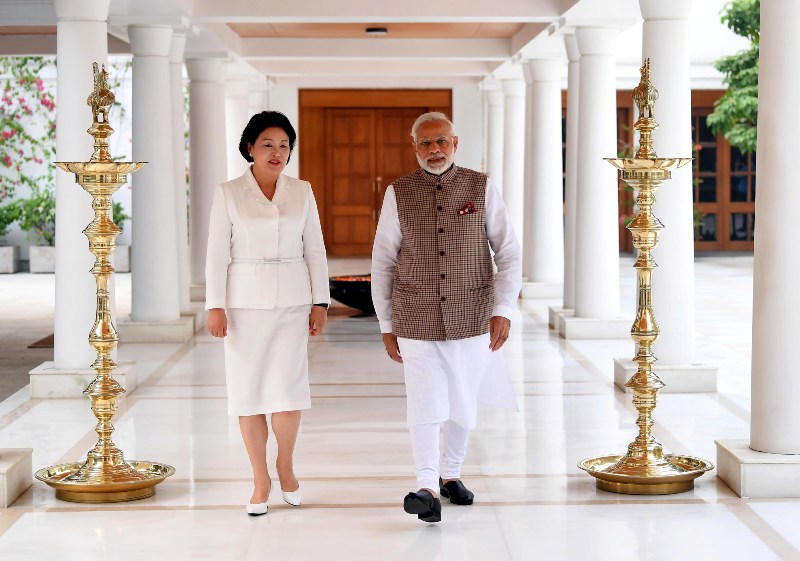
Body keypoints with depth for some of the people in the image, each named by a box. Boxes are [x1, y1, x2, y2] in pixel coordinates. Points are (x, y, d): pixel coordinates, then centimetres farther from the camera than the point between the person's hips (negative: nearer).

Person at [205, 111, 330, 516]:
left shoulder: (301, 192, 7)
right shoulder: (228, 193, 1)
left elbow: (315, 250, 8)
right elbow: (217, 253, -1)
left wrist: (320, 303, 3)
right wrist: (215, 306, -7)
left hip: (292, 301, 1)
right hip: (245, 301, -1)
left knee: (288, 390, -7)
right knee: (249, 392, 2)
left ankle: (285, 465, 18)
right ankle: (260, 480, 15)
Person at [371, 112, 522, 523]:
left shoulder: (481, 189, 0)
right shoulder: (398, 194, 1)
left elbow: (509, 254, 2)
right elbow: (382, 262, 6)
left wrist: (503, 310, -7)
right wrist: (387, 326, 5)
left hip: (471, 319, 1)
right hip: (417, 322, -1)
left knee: (463, 404, 13)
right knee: (425, 403, -13)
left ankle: (451, 474, 32)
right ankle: (427, 489, -19)